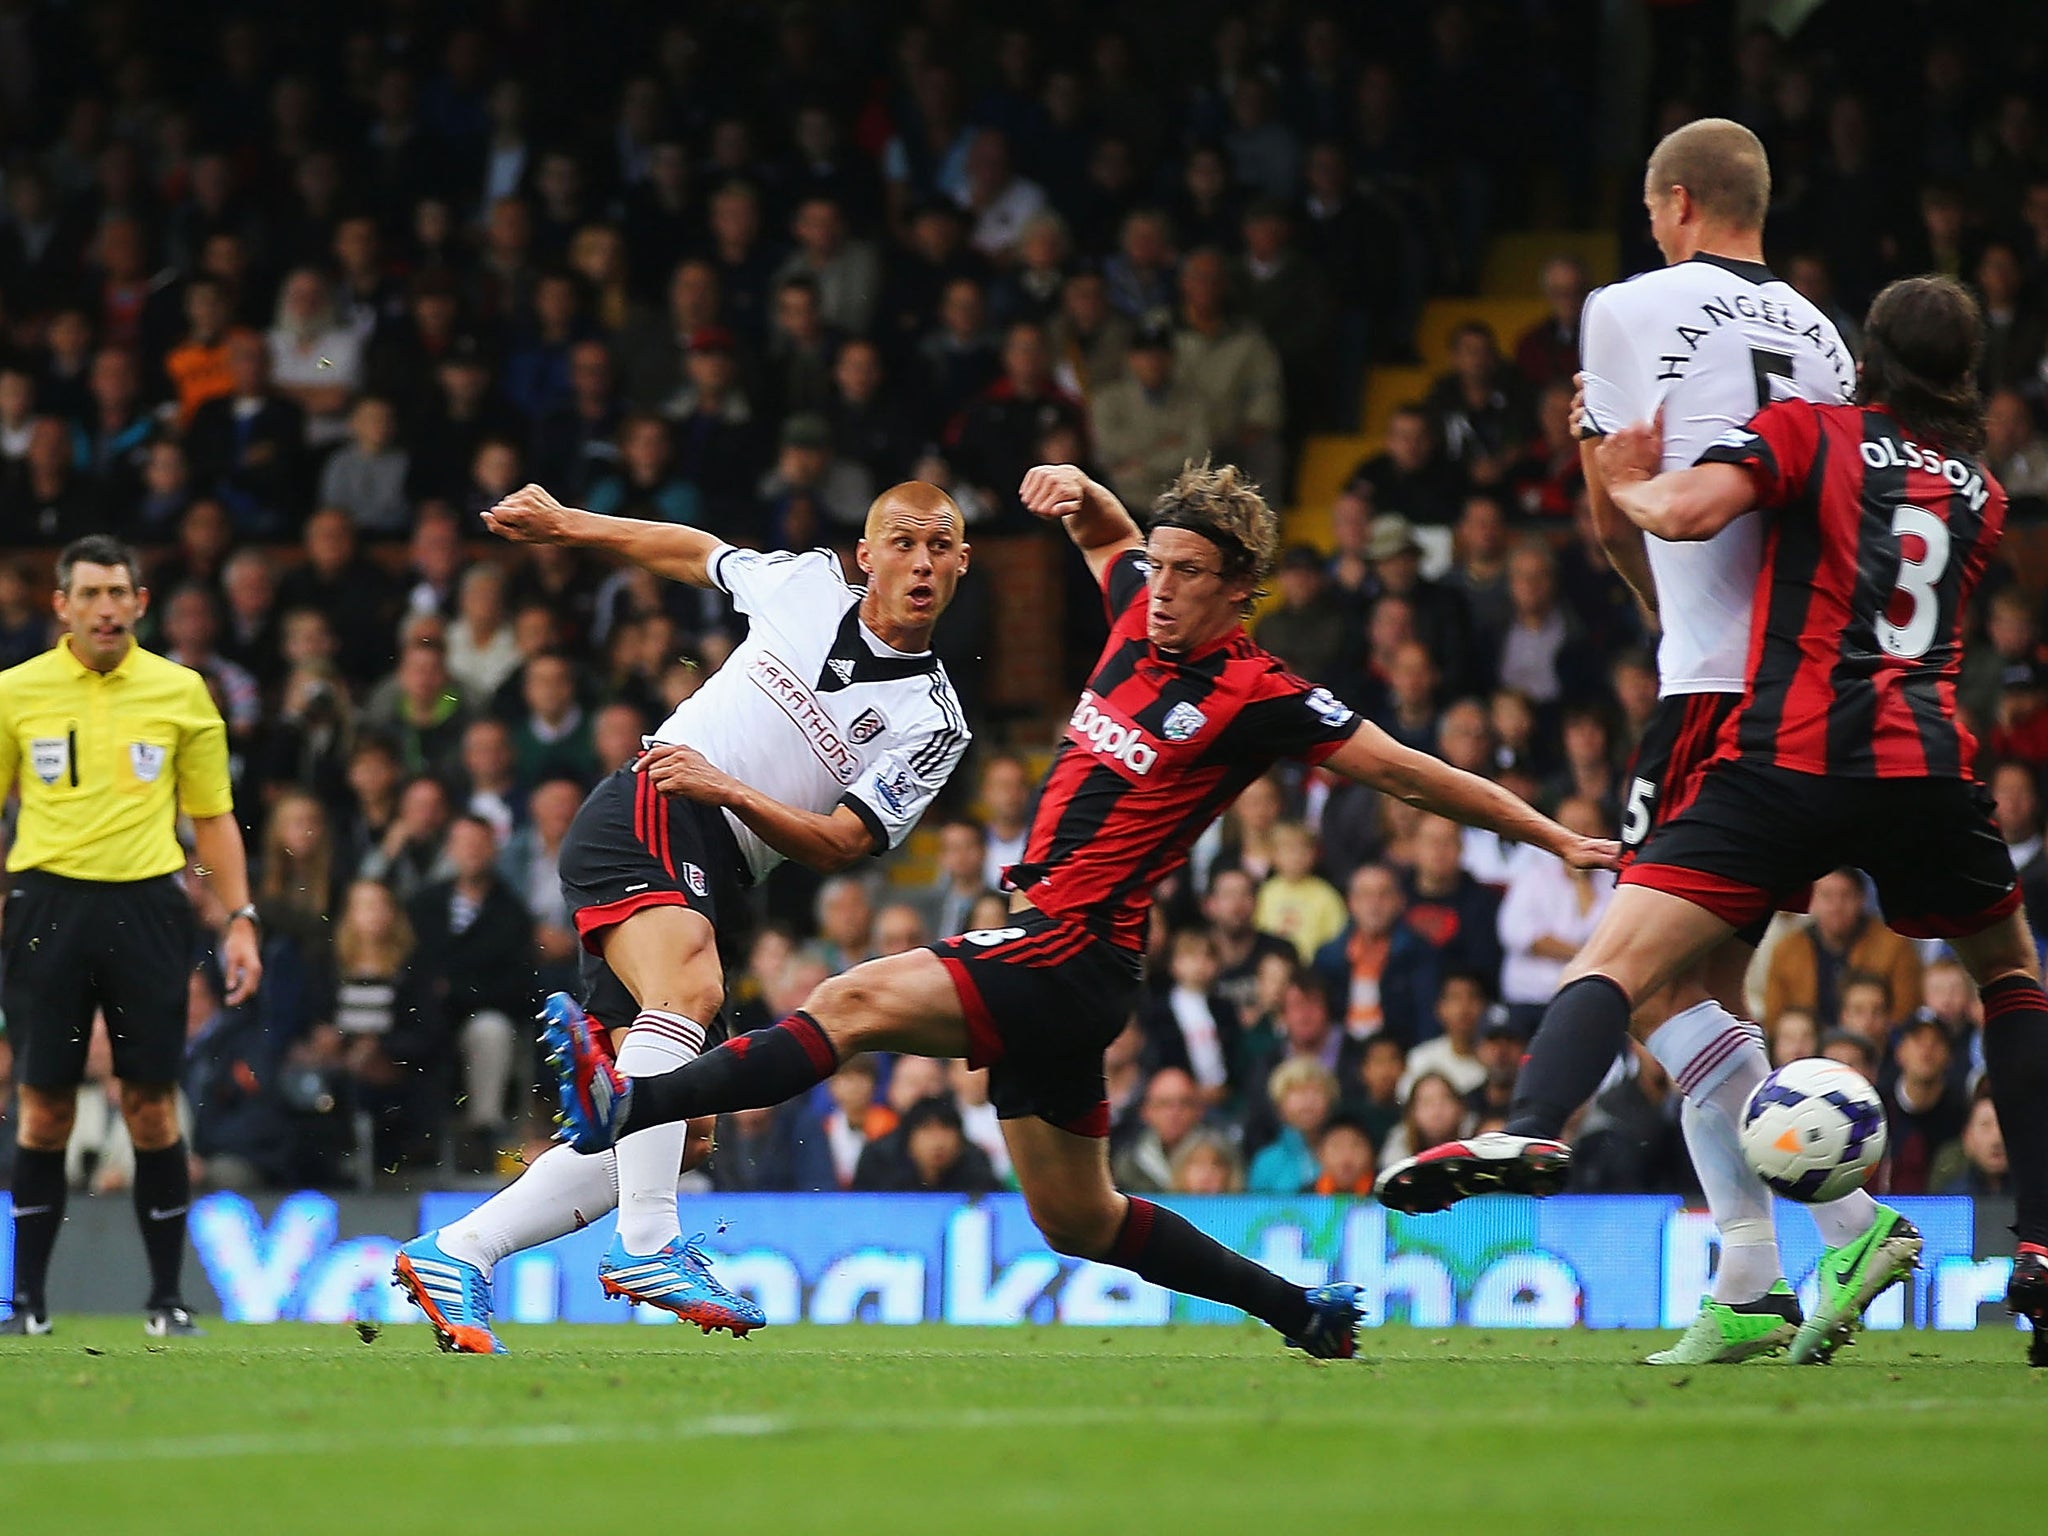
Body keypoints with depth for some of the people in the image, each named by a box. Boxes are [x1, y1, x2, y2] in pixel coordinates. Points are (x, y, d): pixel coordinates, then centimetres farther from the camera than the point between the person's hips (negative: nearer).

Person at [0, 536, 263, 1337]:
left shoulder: (180, 692, 6)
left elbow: (213, 819, 11)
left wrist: (240, 921, 4)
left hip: (146, 904, 0)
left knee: (152, 1104, 0)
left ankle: (167, 1299, 8)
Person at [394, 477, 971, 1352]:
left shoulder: (933, 723, 4)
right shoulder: (808, 583, 7)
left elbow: (837, 848, -4)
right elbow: (692, 553, 27)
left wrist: (726, 789, -17)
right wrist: (564, 526, 29)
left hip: (706, 890, 4)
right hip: (637, 820, -3)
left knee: (644, 1137, -6)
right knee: (690, 985, -33)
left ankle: (451, 1255, 6)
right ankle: (646, 1246, -40)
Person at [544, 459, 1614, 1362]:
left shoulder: (1256, 697, -12)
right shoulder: (1141, 614, 9)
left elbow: (1404, 772, -8)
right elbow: (1109, 536, 31)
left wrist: (1556, 838, -7)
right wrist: (1077, 493, 8)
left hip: (1073, 958, -9)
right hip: (1041, 953, 9)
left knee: (855, 1002, -22)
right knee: (1076, 1222, 16)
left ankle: (626, 1107, -30)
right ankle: (1306, 1312, 24)